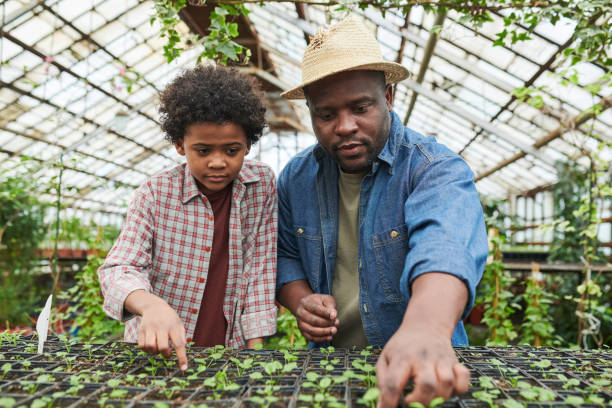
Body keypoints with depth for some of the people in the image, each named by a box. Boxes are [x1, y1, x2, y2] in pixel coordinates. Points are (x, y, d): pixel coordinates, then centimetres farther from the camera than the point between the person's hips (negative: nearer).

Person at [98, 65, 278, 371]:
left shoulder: (263, 184, -1)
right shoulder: (155, 195, -6)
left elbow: (260, 268, 0)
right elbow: (118, 268, -12)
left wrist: (255, 348, -4)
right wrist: (151, 304, -34)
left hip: (229, 353, 1)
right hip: (159, 352, 0)